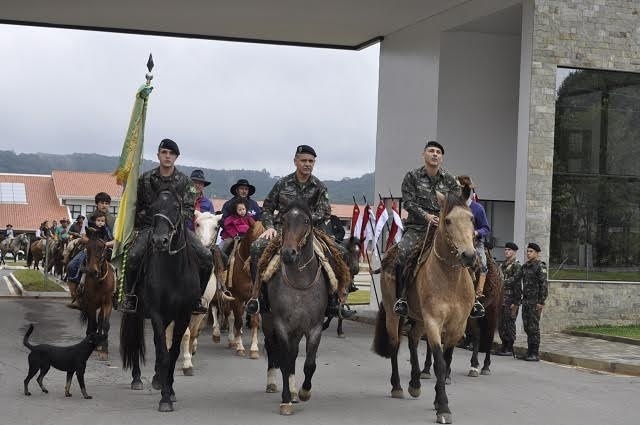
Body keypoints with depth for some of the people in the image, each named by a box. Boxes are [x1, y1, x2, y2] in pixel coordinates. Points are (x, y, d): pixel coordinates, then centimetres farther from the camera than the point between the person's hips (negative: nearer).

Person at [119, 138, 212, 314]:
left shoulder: (185, 181, 6)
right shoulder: (146, 179, 6)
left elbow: (189, 208, 1)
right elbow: (137, 206, 13)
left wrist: (178, 220, -18)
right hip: (150, 226, -1)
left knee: (206, 258, -16)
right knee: (133, 257, -28)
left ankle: (196, 297, 2)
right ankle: (129, 296, -6)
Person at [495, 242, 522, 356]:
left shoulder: (516, 266, -7)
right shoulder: (502, 265, 18)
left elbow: (517, 284, -13)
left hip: (510, 299, -8)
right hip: (501, 298, 8)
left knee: (509, 324, -5)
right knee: (501, 324, 10)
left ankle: (509, 349, -1)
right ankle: (504, 346, 17)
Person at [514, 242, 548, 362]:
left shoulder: (540, 266, -8)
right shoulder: (525, 266, 15)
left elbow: (544, 285, -15)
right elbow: (519, 284, 20)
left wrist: (541, 302, -19)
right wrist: (517, 300, 15)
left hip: (535, 302, -8)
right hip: (526, 301, 8)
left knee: (533, 328, -6)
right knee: (527, 327, 10)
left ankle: (535, 354, -1)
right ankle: (529, 352, 17)